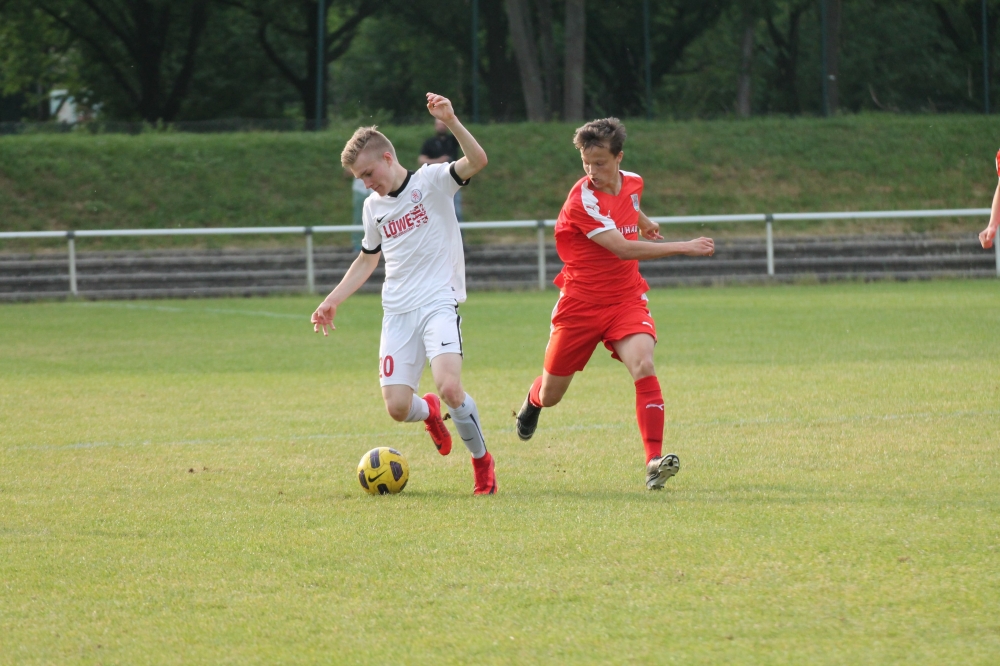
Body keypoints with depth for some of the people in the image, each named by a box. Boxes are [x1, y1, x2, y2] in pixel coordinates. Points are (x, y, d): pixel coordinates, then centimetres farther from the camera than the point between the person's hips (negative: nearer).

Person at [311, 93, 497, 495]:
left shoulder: (432, 181, -3)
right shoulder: (373, 207, 14)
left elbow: (477, 161, -21)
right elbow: (368, 259, 28)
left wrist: (450, 122, -34)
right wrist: (333, 301, 19)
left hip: (438, 303, -5)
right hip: (397, 311, 5)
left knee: (450, 386, -26)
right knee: (397, 408, -8)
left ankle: (482, 461, -2)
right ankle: (429, 413, 30)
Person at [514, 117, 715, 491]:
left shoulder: (632, 182, -1)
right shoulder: (582, 201, -23)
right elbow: (623, 249, -31)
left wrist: (642, 221, 38)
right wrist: (683, 247, -33)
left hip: (626, 299, 3)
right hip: (581, 303, -3)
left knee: (643, 365, -25)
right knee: (551, 396, 11)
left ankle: (654, 461, -29)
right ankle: (533, 400, 51)